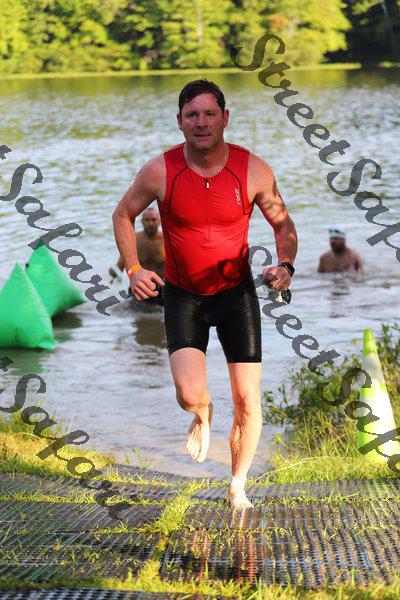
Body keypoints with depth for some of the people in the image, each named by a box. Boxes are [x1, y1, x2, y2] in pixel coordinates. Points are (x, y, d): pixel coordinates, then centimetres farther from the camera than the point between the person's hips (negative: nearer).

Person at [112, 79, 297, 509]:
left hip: (237, 291, 1)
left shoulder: (252, 170, -12)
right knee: (189, 394, -20)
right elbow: (123, 215, 5)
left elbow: (282, 222, 4)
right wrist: (133, 269, -7)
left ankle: (237, 487, 24)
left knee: (248, 402, -1)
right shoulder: (160, 171, -14)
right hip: (182, 295, -1)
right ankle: (202, 415, 20)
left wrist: (285, 265, -15)